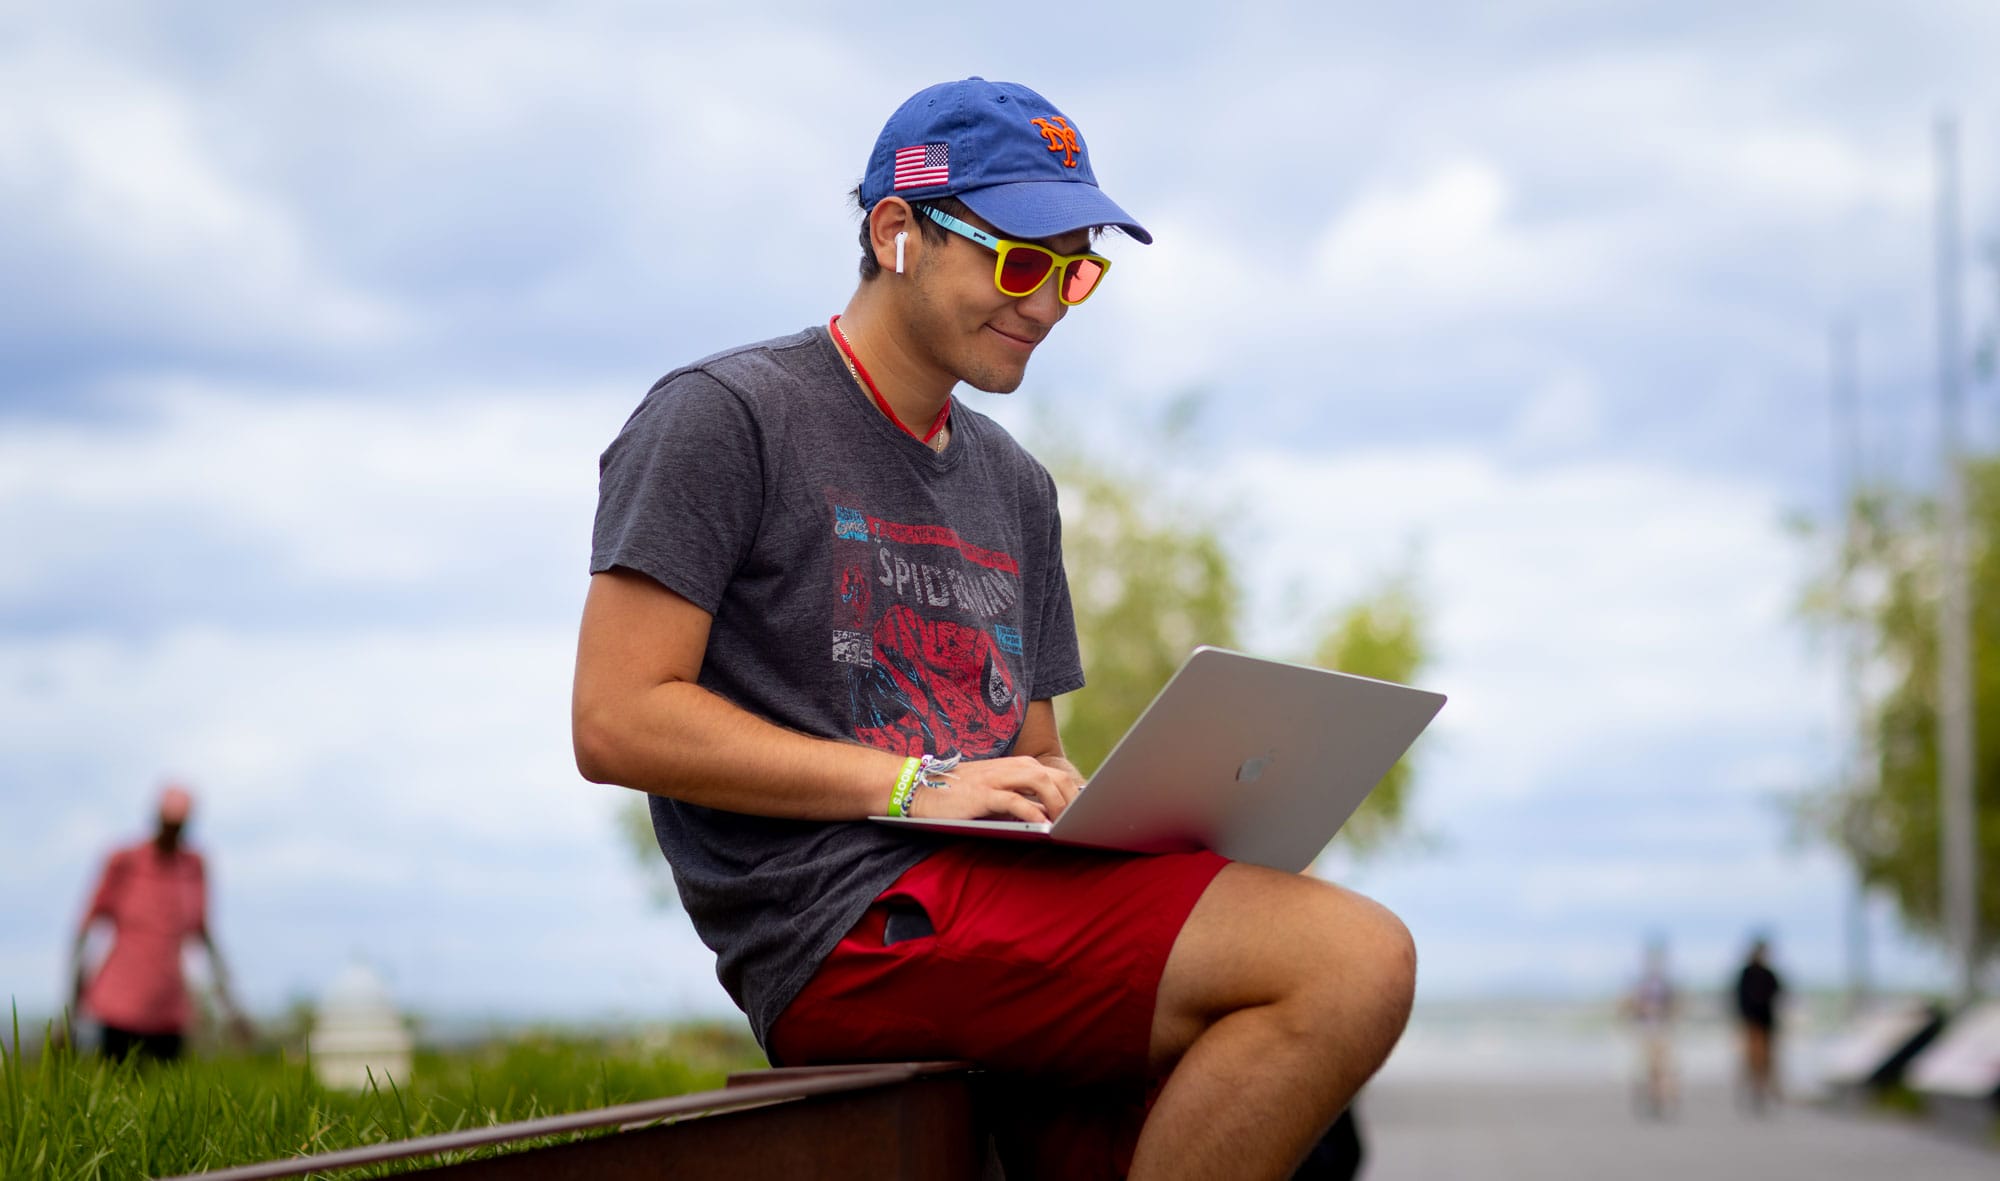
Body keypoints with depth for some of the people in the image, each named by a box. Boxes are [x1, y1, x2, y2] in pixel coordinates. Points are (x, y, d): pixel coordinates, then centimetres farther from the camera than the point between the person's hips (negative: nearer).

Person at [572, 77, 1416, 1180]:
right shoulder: (723, 417, 2)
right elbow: (618, 723, -8)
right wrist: (915, 784, -14)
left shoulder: (1014, 485, 26)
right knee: (1357, 960, -23)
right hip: (847, 919, -8)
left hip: (1000, 896, 8)